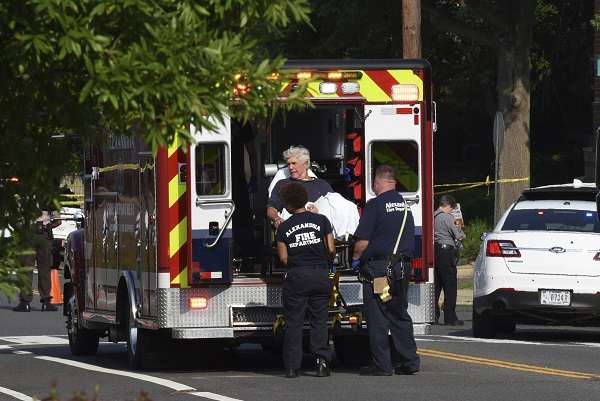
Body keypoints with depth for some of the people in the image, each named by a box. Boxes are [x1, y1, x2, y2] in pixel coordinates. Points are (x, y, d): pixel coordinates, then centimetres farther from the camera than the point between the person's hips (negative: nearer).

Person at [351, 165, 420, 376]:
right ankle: (409, 361, 12)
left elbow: (363, 241, -14)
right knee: (400, 315, 14)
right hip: (403, 267, 7)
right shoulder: (405, 205, 10)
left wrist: (355, 258, 3)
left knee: (377, 319, -1)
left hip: (379, 267, -7)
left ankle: (381, 365, -2)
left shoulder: (375, 205, -12)